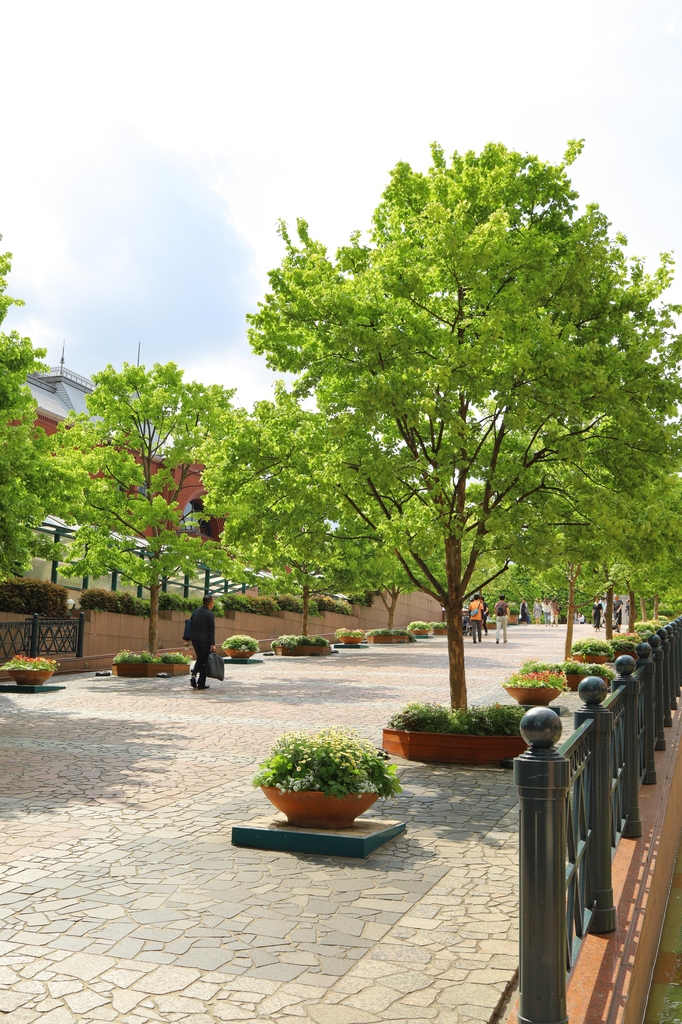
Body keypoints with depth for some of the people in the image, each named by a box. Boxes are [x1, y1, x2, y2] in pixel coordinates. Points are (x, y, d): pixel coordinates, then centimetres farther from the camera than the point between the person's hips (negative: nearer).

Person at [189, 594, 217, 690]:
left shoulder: (195, 612, 8)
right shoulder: (210, 614, -11)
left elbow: (191, 625, 12)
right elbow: (211, 630, -11)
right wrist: (213, 644, -8)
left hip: (195, 639, 5)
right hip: (205, 640, -5)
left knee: (199, 659, 20)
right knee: (204, 661, 4)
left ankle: (194, 675, -4)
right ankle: (201, 684, 6)